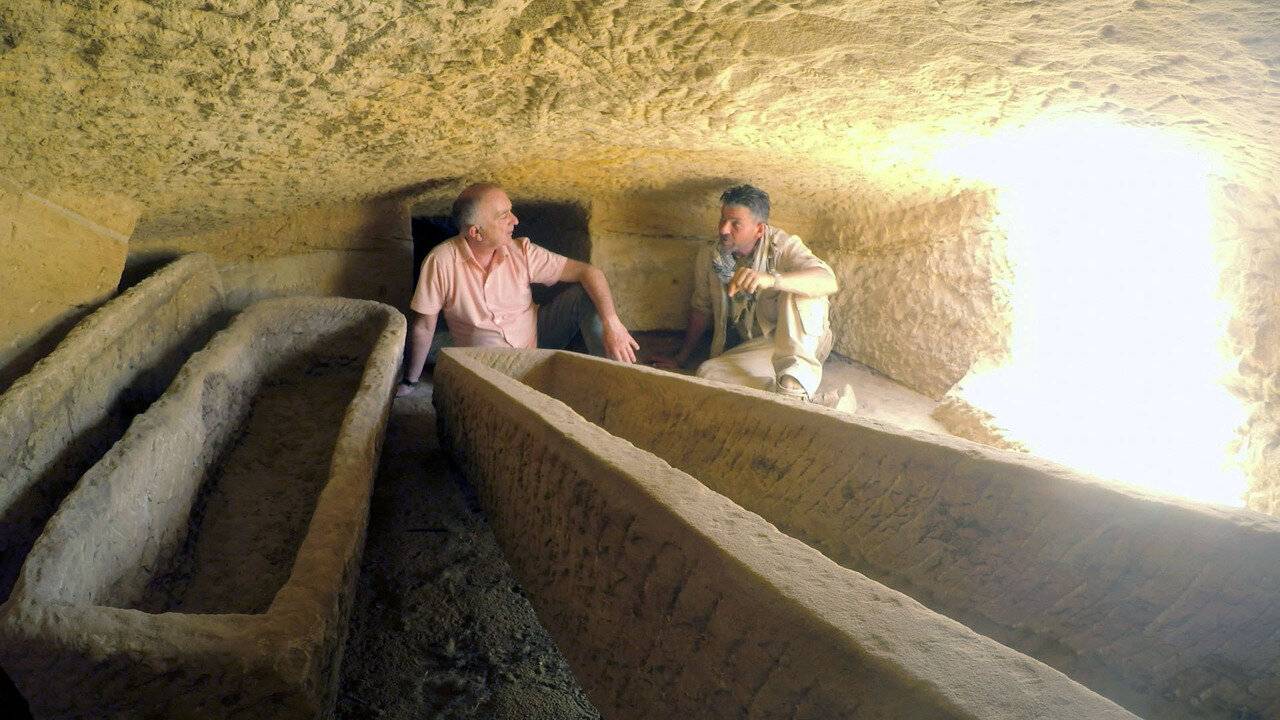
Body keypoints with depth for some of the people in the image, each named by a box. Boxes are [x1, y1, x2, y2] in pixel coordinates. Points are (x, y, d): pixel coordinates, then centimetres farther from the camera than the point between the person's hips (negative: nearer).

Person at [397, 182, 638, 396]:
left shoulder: (521, 252, -13)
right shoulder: (441, 261, -19)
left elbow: (589, 272, -15)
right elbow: (424, 326, -10)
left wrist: (611, 324, -29)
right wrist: (410, 381, -3)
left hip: (537, 337, 2)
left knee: (586, 296, -17)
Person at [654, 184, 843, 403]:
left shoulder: (782, 247, -15)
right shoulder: (709, 256, -1)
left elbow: (829, 282, -34)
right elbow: (701, 310, 12)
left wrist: (770, 280, -50)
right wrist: (680, 359, 18)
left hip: (805, 341, -3)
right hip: (756, 349, 4)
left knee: (799, 286, -30)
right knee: (706, 373, -26)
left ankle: (796, 381, -36)